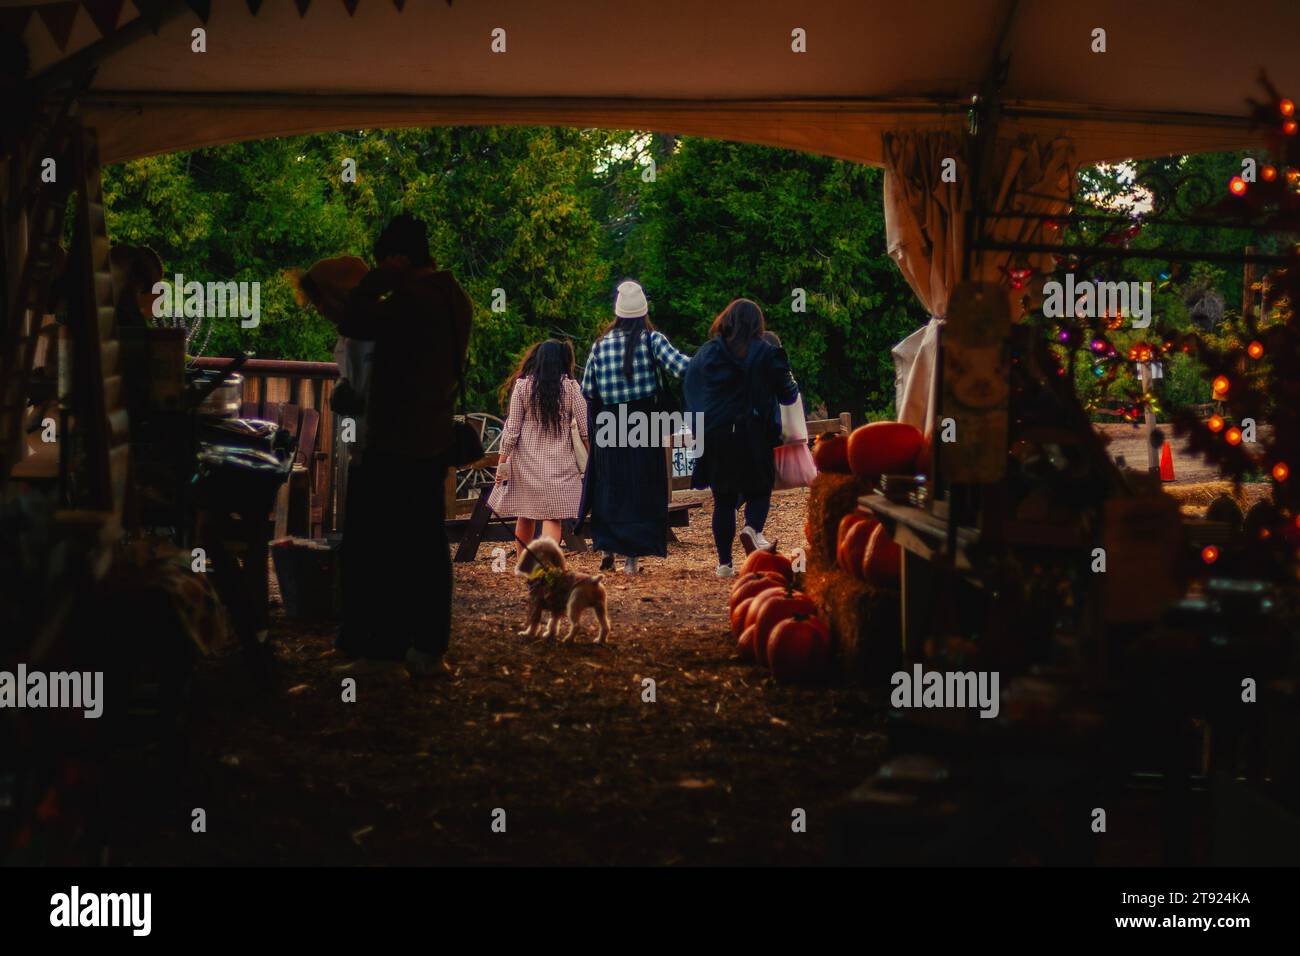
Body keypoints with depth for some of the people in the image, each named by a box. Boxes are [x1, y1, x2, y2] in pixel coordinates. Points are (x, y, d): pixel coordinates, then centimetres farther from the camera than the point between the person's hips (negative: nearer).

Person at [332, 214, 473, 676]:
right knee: (428, 543, 10)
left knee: (379, 543, 2)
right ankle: (429, 644, 14)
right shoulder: (455, 298, 9)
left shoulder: (411, 298, -19)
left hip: (396, 444, -8)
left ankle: (389, 637, 6)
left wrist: (380, 277, -7)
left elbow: (353, 322, -18)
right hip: (434, 441, 8)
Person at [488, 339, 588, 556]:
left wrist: (502, 462, 4)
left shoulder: (522, 386, -2)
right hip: (559, 463, -1)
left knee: (525, 515, 14)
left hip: (526, 461, 1)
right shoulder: (570, 387, -4)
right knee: (552, 517, -2)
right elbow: (586, 430, -5)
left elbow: (512, 429, -2)